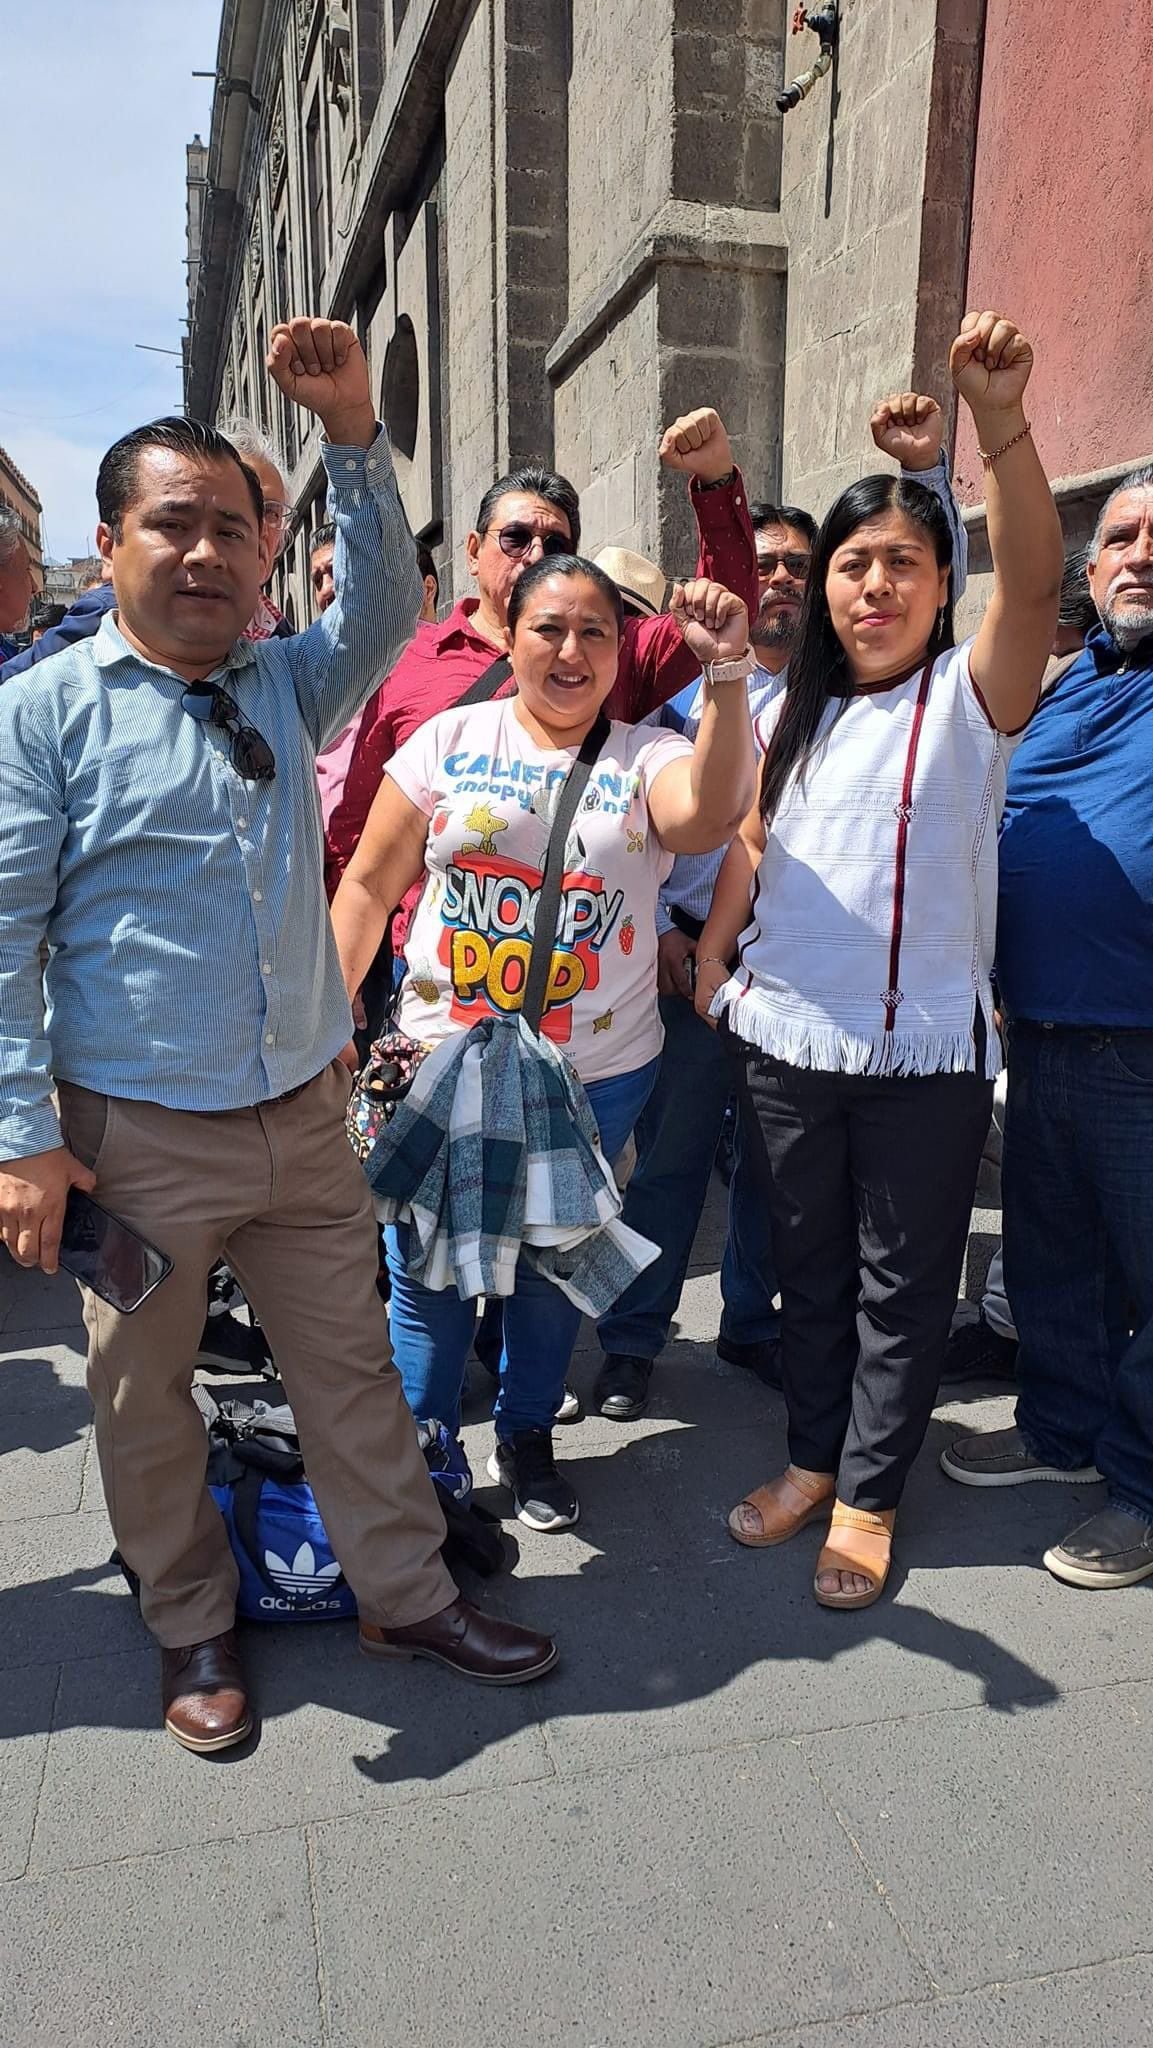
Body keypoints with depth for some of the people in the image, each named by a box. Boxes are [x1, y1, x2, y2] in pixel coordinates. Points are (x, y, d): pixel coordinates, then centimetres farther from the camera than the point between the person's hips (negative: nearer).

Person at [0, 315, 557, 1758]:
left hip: (304, 1118, 4)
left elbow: (385, 607, -1)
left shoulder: (286, 689, 9)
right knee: (145, 1398, 13)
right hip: (134, 1137, -3)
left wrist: (351, 431, -11)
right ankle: (193, 1630, 37)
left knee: (353, 1368, 14)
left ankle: (406, 1594, 33)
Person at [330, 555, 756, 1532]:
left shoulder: (647, 756, -1)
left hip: (600, 1074, 1)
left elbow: (708, 812, -25)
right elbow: (370, 883, 4)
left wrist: (727, 671, -34)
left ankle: (527, 1436, 41)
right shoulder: (451, 739, 1)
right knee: (429, 1272, 7)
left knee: (552, 1269, 17)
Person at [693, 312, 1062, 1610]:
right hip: (787, 1034, 5)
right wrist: (711, 962, 4)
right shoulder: (790, 710, 10)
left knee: (902, 1279, 8)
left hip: (923, 1047, -4)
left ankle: (867, 1494, 25)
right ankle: (812, 1459, 35)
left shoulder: (968, 695, -5)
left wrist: (1001, 423, -37)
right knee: (807, 1262, 17)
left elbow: (1034, 580, -23)